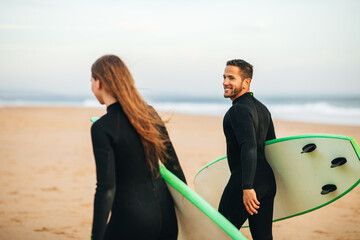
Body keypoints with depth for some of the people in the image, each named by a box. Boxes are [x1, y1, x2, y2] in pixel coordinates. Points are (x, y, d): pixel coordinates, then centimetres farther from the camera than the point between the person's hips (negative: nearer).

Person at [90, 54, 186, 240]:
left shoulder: (102, 128, -14)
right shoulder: (149, 113, 5)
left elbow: (106, 189, -18)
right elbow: (173, 164, 13)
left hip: (131, 219, -6)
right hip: (166, 215, 6)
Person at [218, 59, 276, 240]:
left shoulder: (239, 109, -14)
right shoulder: (262, 108, 16)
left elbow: (249, 147, -25)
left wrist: (247, 187, -30)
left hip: (245, 184, -9)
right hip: (268, 182, 9)